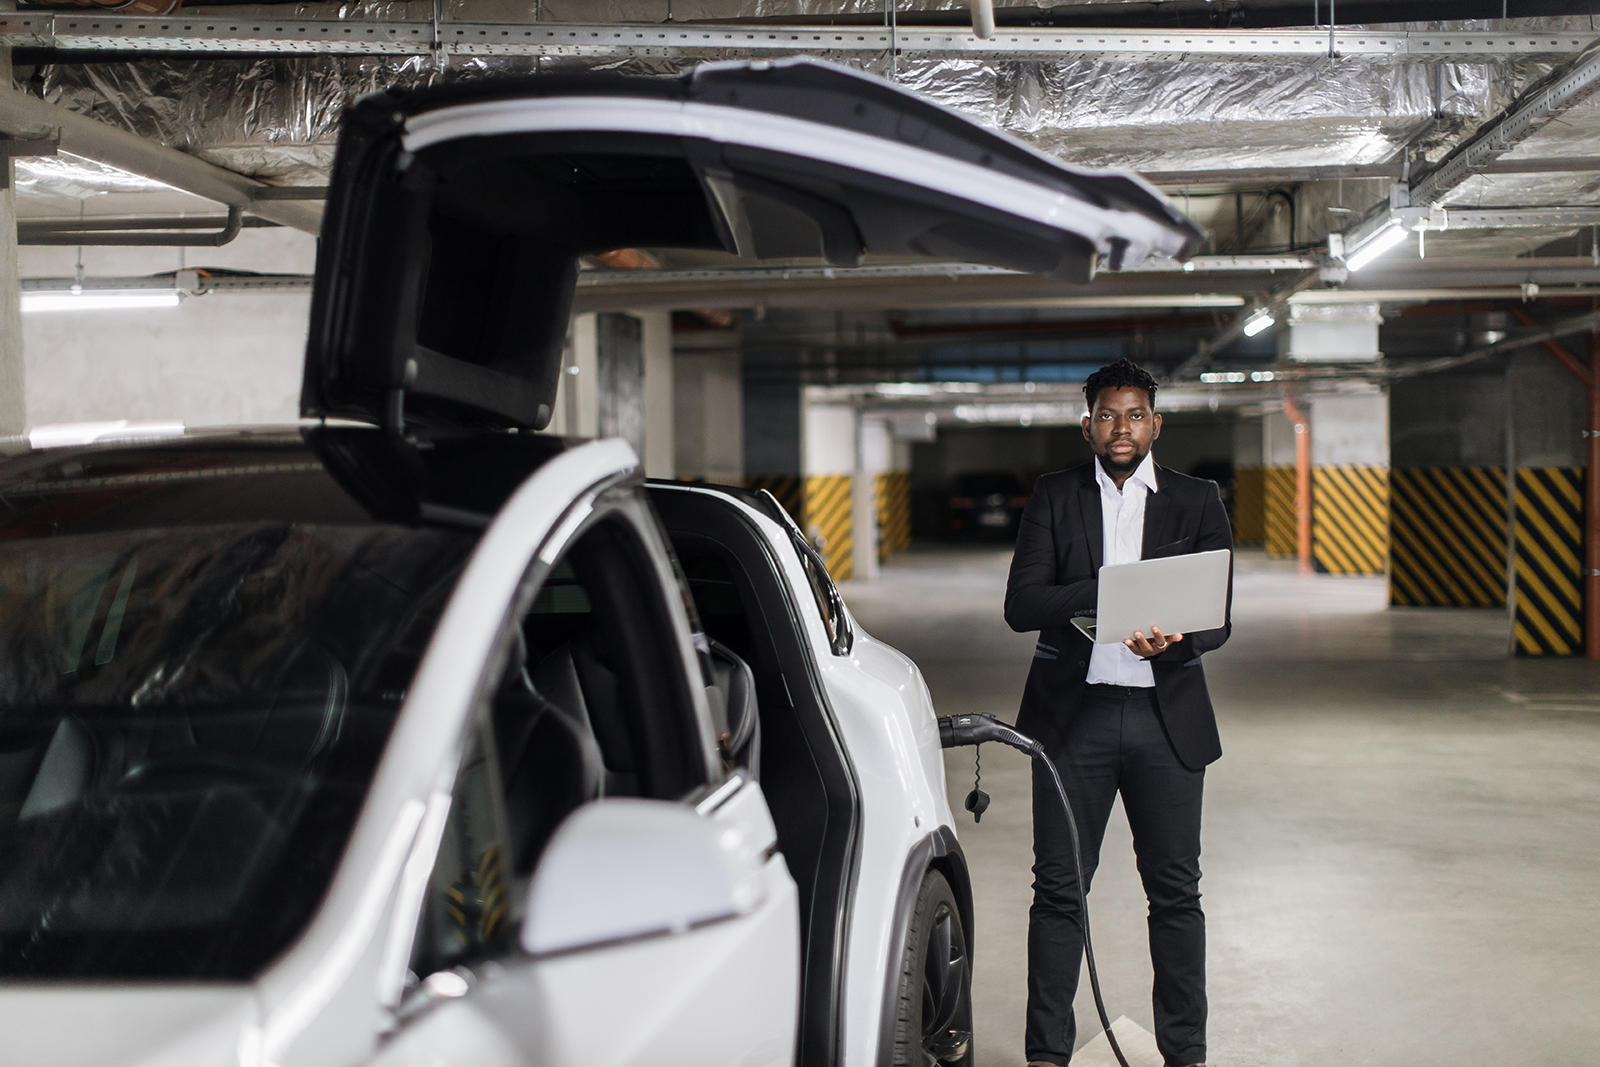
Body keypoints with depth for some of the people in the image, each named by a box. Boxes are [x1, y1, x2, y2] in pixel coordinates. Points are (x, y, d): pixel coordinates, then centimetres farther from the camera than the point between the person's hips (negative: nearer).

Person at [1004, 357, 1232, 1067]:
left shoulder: (1198, 502, 6)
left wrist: (1172, 639, -21)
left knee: (1175, 890, 6)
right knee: (1059, 888, 3)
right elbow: (1021, 605, -6)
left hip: (1167, 716, 1)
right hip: (1073, 712, 0)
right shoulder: (1054, 497, 5)